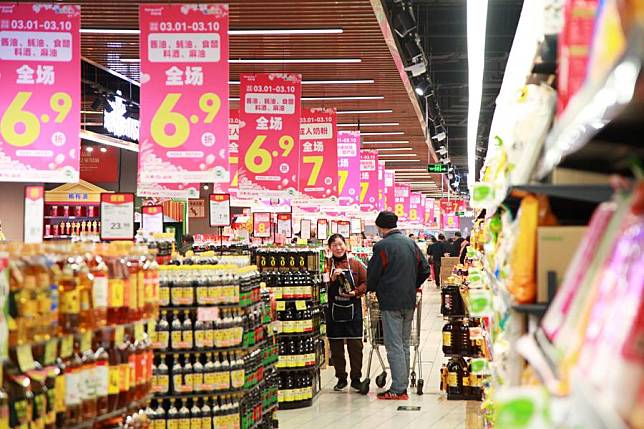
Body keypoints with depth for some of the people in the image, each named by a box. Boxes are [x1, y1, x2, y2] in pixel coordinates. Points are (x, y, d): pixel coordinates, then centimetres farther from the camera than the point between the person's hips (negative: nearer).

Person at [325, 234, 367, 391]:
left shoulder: (355, 264, 3)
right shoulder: (326, 264, 2)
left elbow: (366, 282, 6)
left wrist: (355, 292, -9)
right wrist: (332, 278, -17)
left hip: (353, 310, 0)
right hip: (333, 310, 0)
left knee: (355, 345, 1)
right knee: (336, 346, 6)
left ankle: (356, 378, 11)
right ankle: (341, 378, 18)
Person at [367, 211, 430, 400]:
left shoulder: (382, 246, -12)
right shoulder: (411, 243, 10)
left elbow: (372, 275, -7)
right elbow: (425, 269, 13)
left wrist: (371, 289, 14)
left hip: (390, 303, -7)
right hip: (409, 302, 7)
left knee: (394, 346, -5)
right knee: (404, 344, 13)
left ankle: (398, 389, -7)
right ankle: (403, 386, 16)